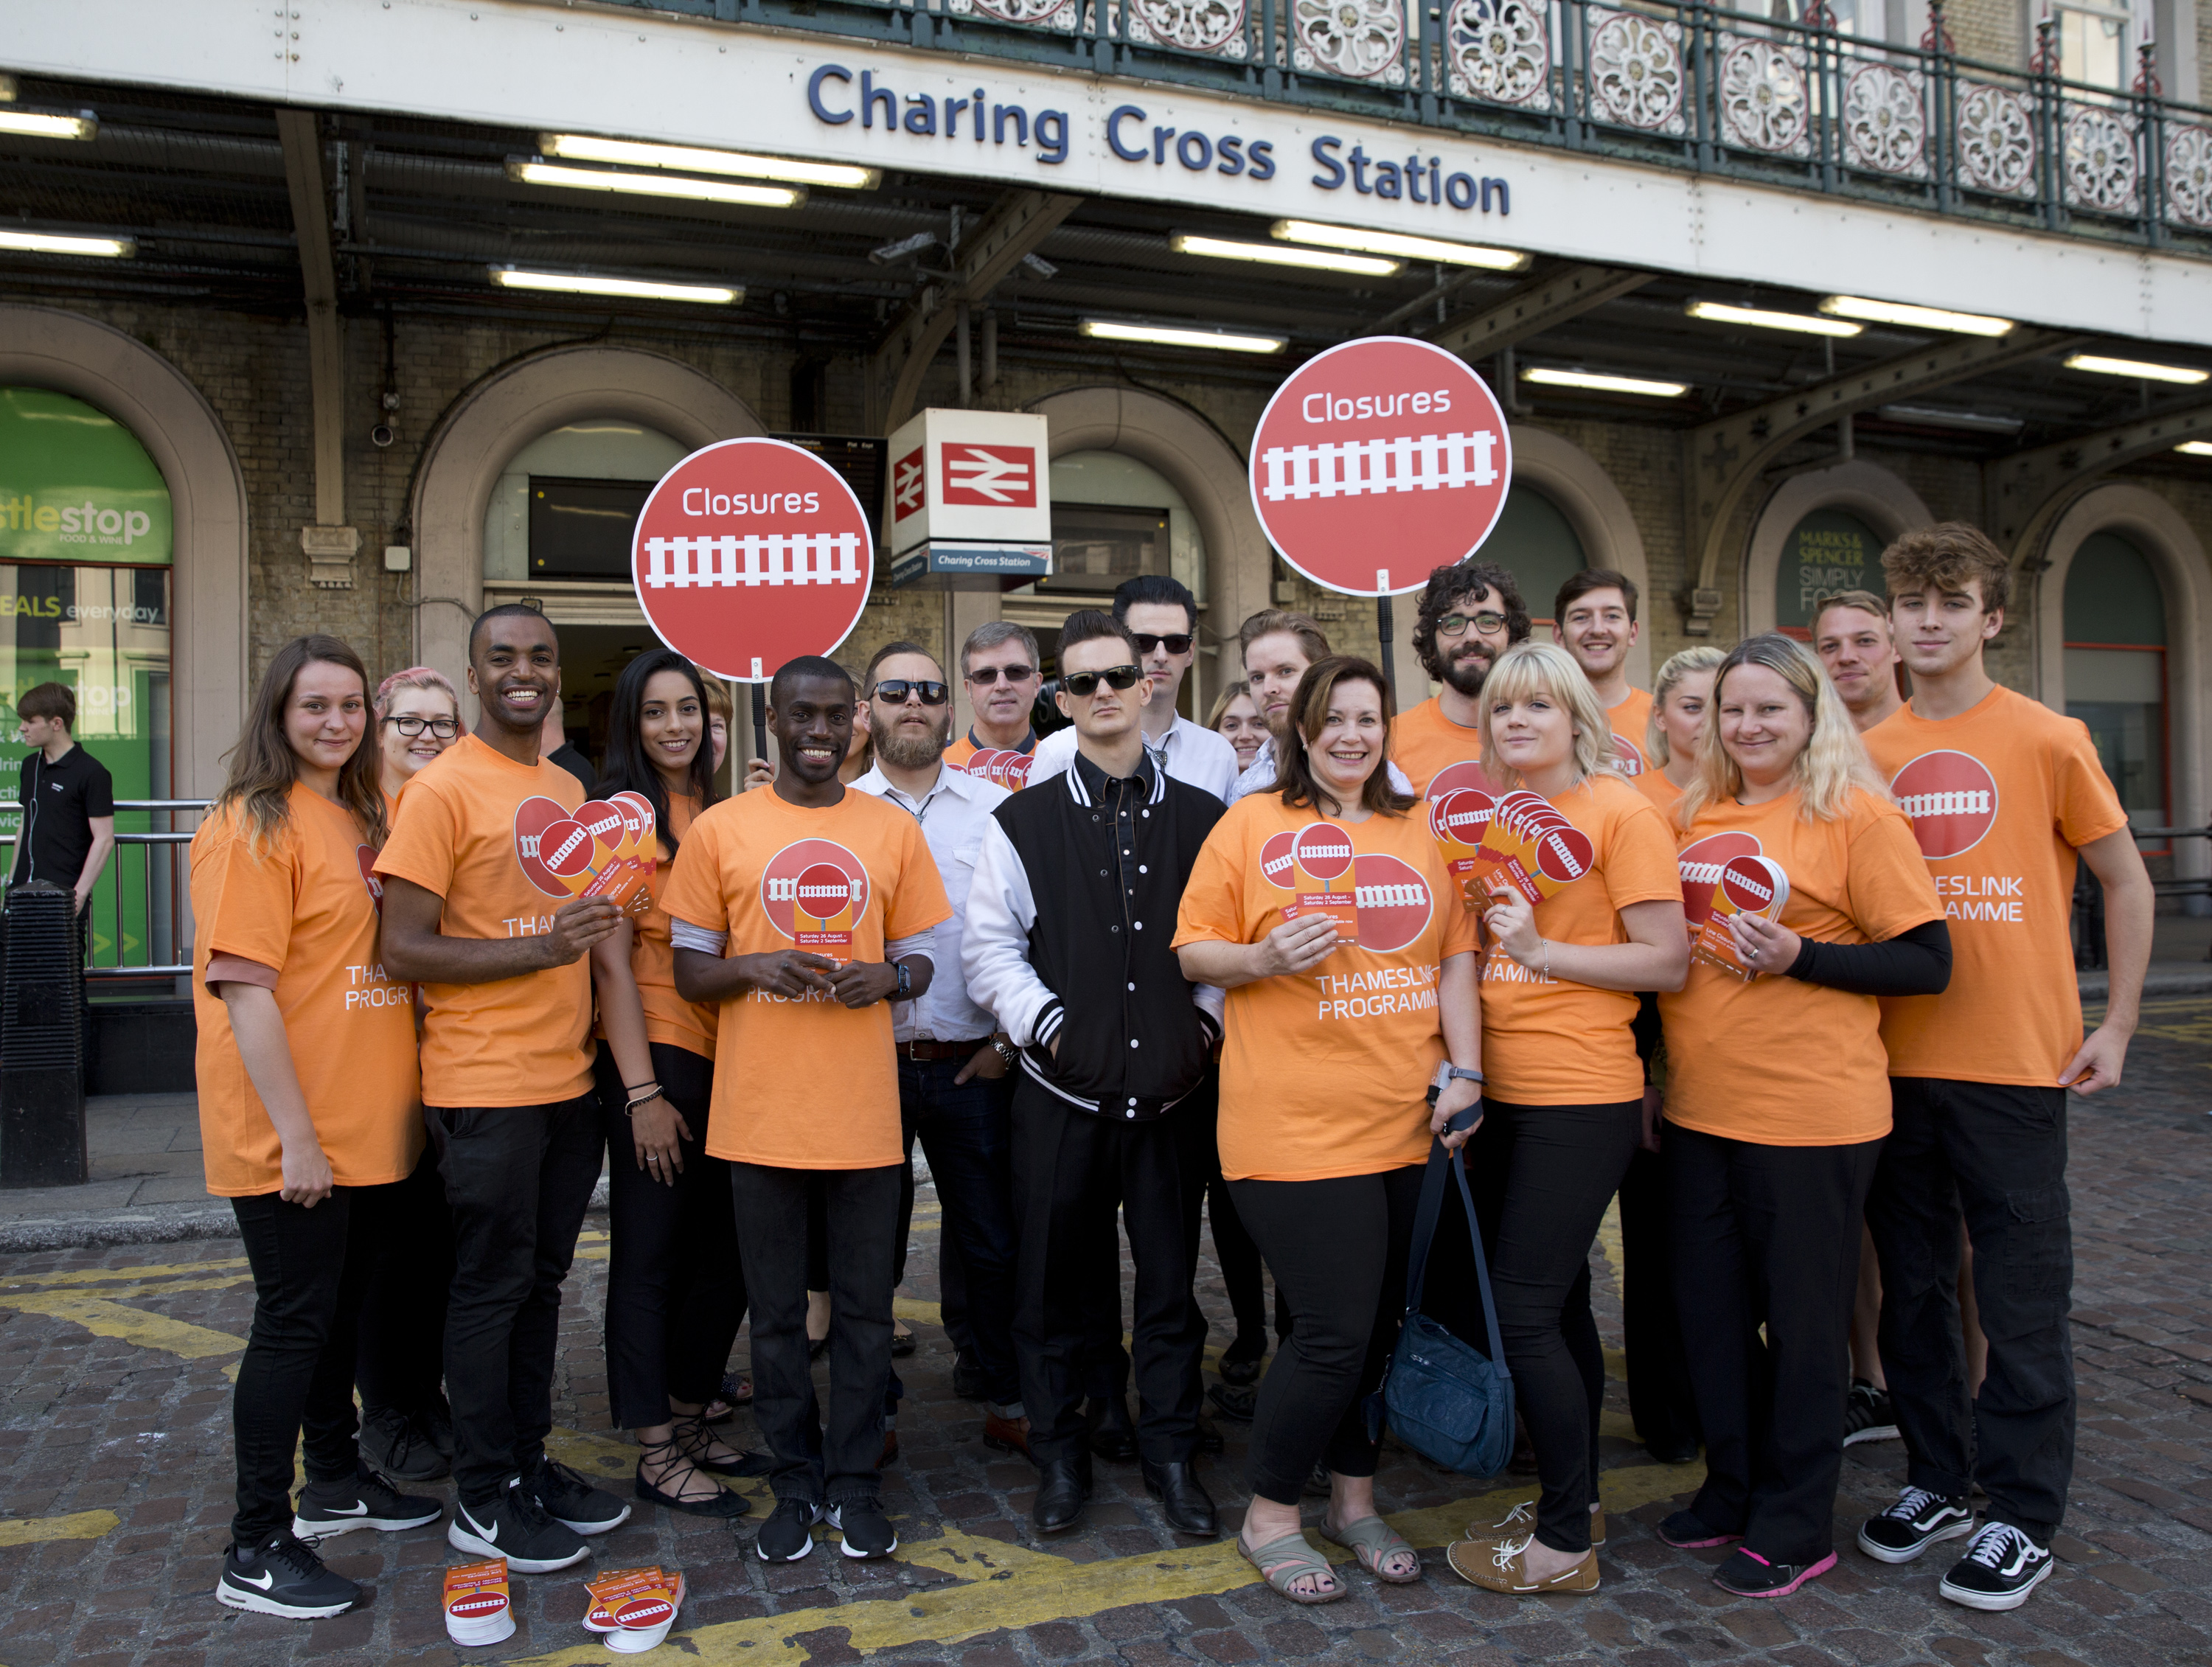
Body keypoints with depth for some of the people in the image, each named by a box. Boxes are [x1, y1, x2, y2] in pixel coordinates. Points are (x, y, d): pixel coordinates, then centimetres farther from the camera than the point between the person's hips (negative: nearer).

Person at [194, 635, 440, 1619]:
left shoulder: (363, 820, 11)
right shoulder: (254, 826, -14)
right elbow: (243, 986, -19)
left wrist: (387, 1103, 13)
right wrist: (295, 1134, -20)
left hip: (367, 1125, 8)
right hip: (289, 1137, -8)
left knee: (343, 1304, 19)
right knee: (295, 1317, 0)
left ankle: (334, 1480, 37)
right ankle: (257, 1550, 13)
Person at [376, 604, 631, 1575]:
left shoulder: (568, 790, 13)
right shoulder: (442, 788, -10)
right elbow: (405, 950, -15)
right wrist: (540, 949, -23)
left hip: (569, 1078, 7)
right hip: (485, 1085, -7)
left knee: (541, 1278, 15)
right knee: (491, 1285, 3)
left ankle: (529, 1462, 28)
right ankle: (482, 1500, 16)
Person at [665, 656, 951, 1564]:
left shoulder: (894, 829, 6)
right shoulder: (719, 830, 1)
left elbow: (922, 960, 10)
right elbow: (689, 971, 3)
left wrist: (886, 976, -12)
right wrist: (754, 966, -17)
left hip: (864, 1113, 1)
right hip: (760, 1113, -1)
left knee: (864, 1308, 9)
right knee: (777, 1311, 10)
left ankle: (855, 1482, 24)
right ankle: (795, 1485, 26)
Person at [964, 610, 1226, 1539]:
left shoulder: (1201, 818, 7)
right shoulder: (1023, 821, 3)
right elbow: (989, 948, 1)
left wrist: (1208, 1023, -2)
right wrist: (1047, 1027, -9)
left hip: (1172, 1089, 1)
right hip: (1062, 1091, -1)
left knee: (1170, 1280, 8)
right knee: (1053, 1281, 8)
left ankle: (1172, 1457, 25)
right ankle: (1059, 1457, 25)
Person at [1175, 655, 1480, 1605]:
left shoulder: (1418, 832, 12)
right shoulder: (1251, 823, -1)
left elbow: (1456, 957, 11)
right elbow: (1193, 951, -1)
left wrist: (1465, 1071, 1)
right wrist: (1266, 958, -20)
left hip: (1407, 1124, 5)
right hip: (1296, 1125, -5)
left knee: (1379, 1326, 12)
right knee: (1336, 1332, -5)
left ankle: (1354, 1499, 34)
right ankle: (1269, 1518, 17)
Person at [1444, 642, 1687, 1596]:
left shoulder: (1619, 811, -8)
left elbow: (1669, 962, -12)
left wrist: (1542, 950, -18)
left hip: (1582, 1097, -7)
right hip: (1504, 1092, 7)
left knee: (1522, 1312, -5)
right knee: (1556, 1302, 16)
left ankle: (1564, 1542, 9)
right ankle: (1575, 1497, 31)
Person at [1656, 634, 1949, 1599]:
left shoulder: (1857, 815, -8)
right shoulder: (1696, 816, 9)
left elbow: (1928, 963, -9)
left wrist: (1798, 957, -21)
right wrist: (1664, 1054, 7)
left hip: (1810, 1116, -6)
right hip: (1701, 1109, 6)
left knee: (1801, 1318, 7)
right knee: (1708, 1305, 15)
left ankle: (1795, 1526, 22)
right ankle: (1733, 1487, 34)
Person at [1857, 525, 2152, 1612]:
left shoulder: (2047, 740, -3)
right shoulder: (1867, 755, 6)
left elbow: (2126, 883, 3)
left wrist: (2116, 1025, -2)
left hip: (2016, 1063, -4)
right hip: (1895, 1062, 4)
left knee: (2021, 1299, 4)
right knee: (1911, 1286, 13)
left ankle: (2022, 1518, 17)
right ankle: (1936, 1481, 29)